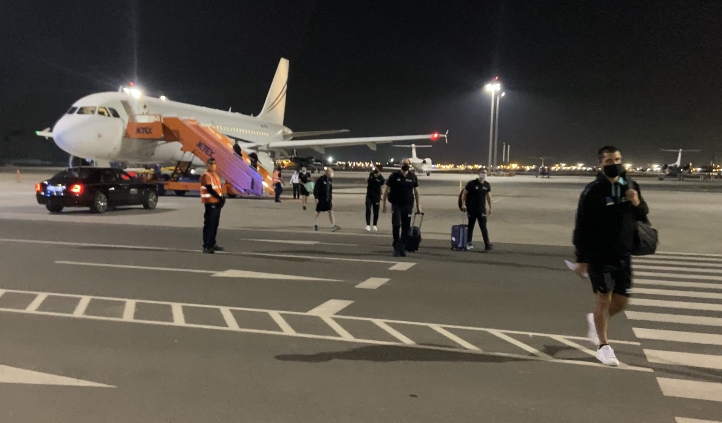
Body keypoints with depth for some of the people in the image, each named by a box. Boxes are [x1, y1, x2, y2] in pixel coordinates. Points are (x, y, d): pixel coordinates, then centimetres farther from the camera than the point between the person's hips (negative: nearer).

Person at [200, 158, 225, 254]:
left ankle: (212, 243, 25)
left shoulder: (215, 175, 18)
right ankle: (206, 246, -8)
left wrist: (222, 198, 3)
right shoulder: (206, 176, -10)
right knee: (209, 225, -9)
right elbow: (210, 190, -18)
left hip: (217, 203, 9)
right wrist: (220, 198, -17)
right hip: (210, 203, -9)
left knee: (215, 224, 15)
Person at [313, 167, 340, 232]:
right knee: (318, 212, 6)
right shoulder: (320, 179, -13)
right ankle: (314, 225, 21)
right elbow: (316, 189, -14)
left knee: (331, 211, -4)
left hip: (328, 199, 5)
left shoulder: (330, 179, 8)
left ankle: (334, 225, -9)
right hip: (321, 199, -5)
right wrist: (316, 198, -17)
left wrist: (331, 197, 15)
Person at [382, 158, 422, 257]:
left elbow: (416, 191, 12)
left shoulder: (413, 177, 6)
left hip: (408, 205, 2)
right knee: (396, 226, -7)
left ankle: (402, 248, 15)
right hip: (396, 205, -2)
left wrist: (418, 205, 10)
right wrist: (383, 203, -3)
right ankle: (396, 248, 5)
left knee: (406, 228, 4)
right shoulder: (394, 176, -1)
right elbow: (386, 190, 1)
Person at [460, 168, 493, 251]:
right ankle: (469, 243, 18)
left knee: (483, 227, -5)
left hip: (482, 209, 2)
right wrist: (463, 204, -12)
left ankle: (487, 245, -9)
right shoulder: (472, 183, -6)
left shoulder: (487, 185, 6)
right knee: (470, 226, 8)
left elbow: (488, 196, 15)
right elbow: (464, 194, -3)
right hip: (471, 209, -2)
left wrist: (490, 207, 13)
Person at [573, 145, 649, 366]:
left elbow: (643, 214, 14)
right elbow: (582, 227, -12)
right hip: (599, 255, -5)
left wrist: (638, 204, -10)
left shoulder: (631, 186, 4)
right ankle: (603, 346, 15)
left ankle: (595, 319, 40)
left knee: (621, 301, 11)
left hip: (623, 255, 5)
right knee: (604, 299, -1)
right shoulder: (592, 191, -13)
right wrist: (581, 259, -13)